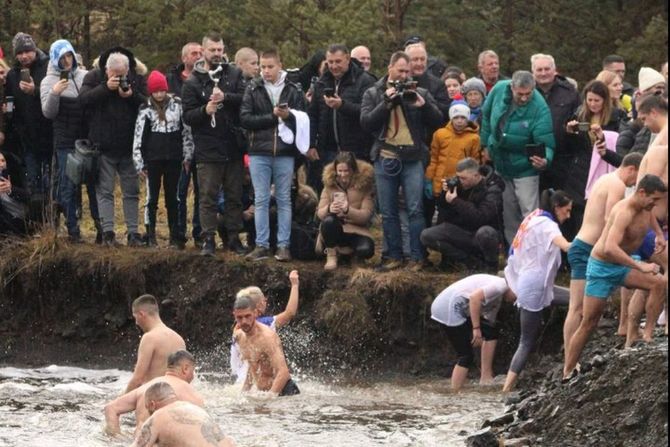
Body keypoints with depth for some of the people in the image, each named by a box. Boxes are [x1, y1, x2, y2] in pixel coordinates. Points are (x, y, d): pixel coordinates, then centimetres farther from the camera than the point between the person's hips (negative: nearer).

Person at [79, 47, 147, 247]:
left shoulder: (138, 80, 2)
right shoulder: (93, 78, -1)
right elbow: (83, 99, -15)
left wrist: (132, 96, -20)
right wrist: (106, 87, -22)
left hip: (129, 146, 2)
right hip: (104, 146, -2)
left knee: (132, 191, 6)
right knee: (105, 191, -2)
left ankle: (133, 232, 11)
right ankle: (108, 232, -1)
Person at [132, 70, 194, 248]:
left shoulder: (177, 105, 2)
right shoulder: (145, 110, -1)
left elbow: (186, 131, 7)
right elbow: (138, 137, 0)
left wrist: (187, 155, 5)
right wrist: (139, 163, -3)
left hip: (173, 160, 1)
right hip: (153, 160, -1)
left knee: (172, 198, 8)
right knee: (152, 198, 3)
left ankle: (175, 236, 11)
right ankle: (150, 236, 7)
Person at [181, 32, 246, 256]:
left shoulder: (234, 74, 6)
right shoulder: (193, 82, 2)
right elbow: (187, 116, -3)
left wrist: (225, 97, -24)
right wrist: (205, 110, -21)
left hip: (233, 147, 2)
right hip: (208, 149, -2)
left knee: (235, 196, 10)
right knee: (208, 196, -2)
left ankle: (234, 237, 18)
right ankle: (208, 240, 2)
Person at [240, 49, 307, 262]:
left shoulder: (293, 90, 2)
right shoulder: (253, 90, 4)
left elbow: (303, 119, 1)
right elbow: (245, 118, -5)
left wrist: (288, 116, -19)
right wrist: (272, 117, -11)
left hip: (284, 153, -1)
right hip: (259, 152, 1)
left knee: (284, 200, 5)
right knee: (261, 200, 3)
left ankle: (283, 245, 8)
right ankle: (261, 245, 6)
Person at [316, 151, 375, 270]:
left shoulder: (364, 184, -8)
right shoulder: (330, 184, -2)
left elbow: (366, 215, -14)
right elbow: (320, 213, -6)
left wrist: (348, 210, -33)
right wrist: (329, 209, -31)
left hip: (357, 230, 0)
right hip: (336, 229, 0)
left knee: (366, 250, -31)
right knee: (329, 220, -34)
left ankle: (349, 250, 5)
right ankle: (331, 255, -12)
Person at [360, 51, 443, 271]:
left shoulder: (419, 93, 8)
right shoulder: (373, 94, 8)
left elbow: (438, 121, 3)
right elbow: (366, 122, -4)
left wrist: (424, 105, -14)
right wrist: (386, 103, -13)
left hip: (412, 159, -1)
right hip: (385, 159, 1)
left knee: (415, 210, -5)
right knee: (388, 212, 6)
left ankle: (417, 257, -1)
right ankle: (394, 255, 14)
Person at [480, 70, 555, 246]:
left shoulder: (540, 108, -28)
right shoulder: (499, 90, -14)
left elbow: (546, 142, -30)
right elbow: (486, 115, 5)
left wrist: (545, 160, -50)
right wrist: (486, 144, 9)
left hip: (525, 170, -5)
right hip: (500, 164, 6)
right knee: (509, 217, 17)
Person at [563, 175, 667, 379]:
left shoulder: (646, 210, -2)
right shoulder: (624, 212, -28)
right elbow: (610, 248, -43)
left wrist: (659, 235, 12)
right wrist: (640, 266, -44)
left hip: (623, 266, 7)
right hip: (602, 268, -7)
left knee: (660, 283, -15)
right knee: (589, 323, -4)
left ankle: (646, 336, -12)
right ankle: (567, 373, 4)